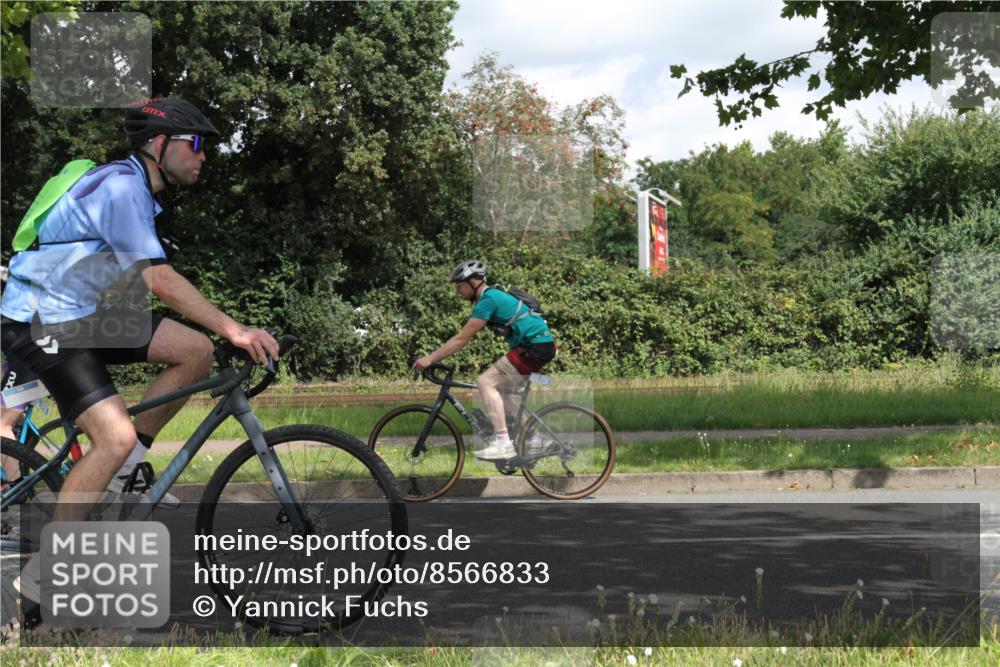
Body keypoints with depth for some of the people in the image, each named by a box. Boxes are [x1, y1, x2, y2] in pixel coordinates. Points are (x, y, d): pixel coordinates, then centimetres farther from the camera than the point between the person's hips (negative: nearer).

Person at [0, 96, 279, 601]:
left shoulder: (137, 190, 12)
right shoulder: (119, 186, -19)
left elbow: (154, 281, 17)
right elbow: (161, 281, -25)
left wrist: (229, 332, 15)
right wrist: (235, 330, -27)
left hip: (79, 316, 9)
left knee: (196, 350, -2)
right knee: (117, 436, -21)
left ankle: (124, 470, 6)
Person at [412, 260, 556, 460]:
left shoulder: (488, 300, -13)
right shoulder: (493, 296, 18)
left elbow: (462, 339, -15)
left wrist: (430, 359, -13)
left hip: (534, 347, -10)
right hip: (542, 345, 10)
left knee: (486, 382, -12)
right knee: (496, 388, 16)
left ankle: (503, 443, -17)